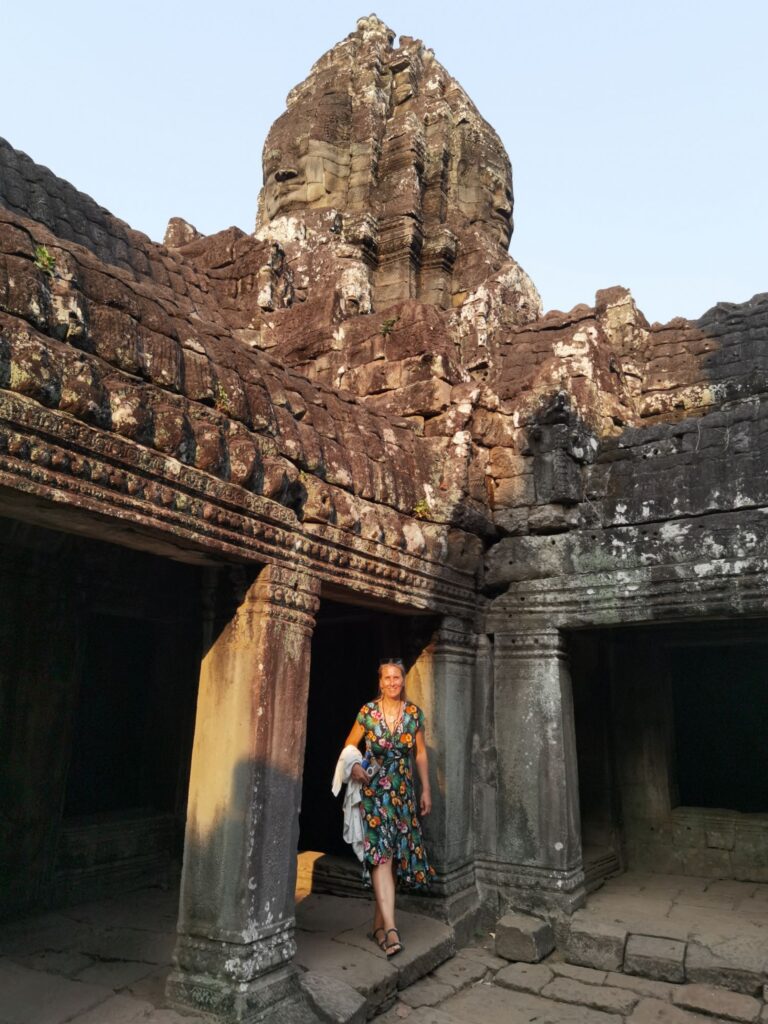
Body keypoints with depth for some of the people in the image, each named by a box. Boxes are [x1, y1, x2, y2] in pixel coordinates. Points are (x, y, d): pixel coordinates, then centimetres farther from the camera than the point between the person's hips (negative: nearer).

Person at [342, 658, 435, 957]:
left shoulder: (414, 713, 1)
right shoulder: (368, 711, -6)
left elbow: (421, 754, 9)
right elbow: (349, 747, 3)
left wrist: (426, 790, 9)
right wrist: (354, 767, -17)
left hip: (403, 791, 3)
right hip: (373, 790, -3)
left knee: (396, 856, 6)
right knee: (380, 852, -15)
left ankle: (379, 923, 20)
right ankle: (390, 927, -19)